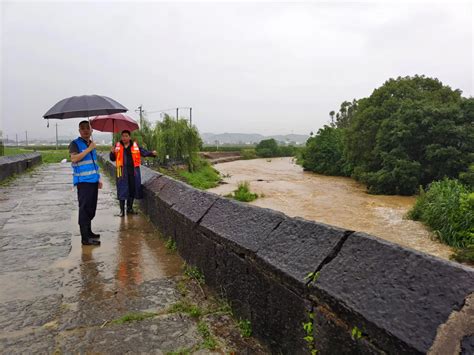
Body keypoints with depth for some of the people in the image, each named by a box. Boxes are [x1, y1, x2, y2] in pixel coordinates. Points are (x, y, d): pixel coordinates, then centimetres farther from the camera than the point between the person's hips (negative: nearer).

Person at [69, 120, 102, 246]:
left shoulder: (91, 144, 18)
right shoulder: (75, 144, -5)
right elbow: (74, 158, -23)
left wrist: (98, 179, 22)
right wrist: (89, 149, -20)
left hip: (93, 181, 8)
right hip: (83, 181, -8)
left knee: (91, 208, 14)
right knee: (84, 208, -9)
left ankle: (88, 232, 27)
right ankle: (85, 238, -6)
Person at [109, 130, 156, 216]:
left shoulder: (135, 146, 5)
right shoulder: (118, 146, 6)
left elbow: (144, 152, 0)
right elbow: (113, 159, 10)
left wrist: (152, 153, -18)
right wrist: (112, 153, -10)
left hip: (133, 171, 1)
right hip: (122, 171, -1)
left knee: (132, 189, 9)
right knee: (122, 190, 0)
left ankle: (130, 208, 26)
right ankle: (122, 210, 11)